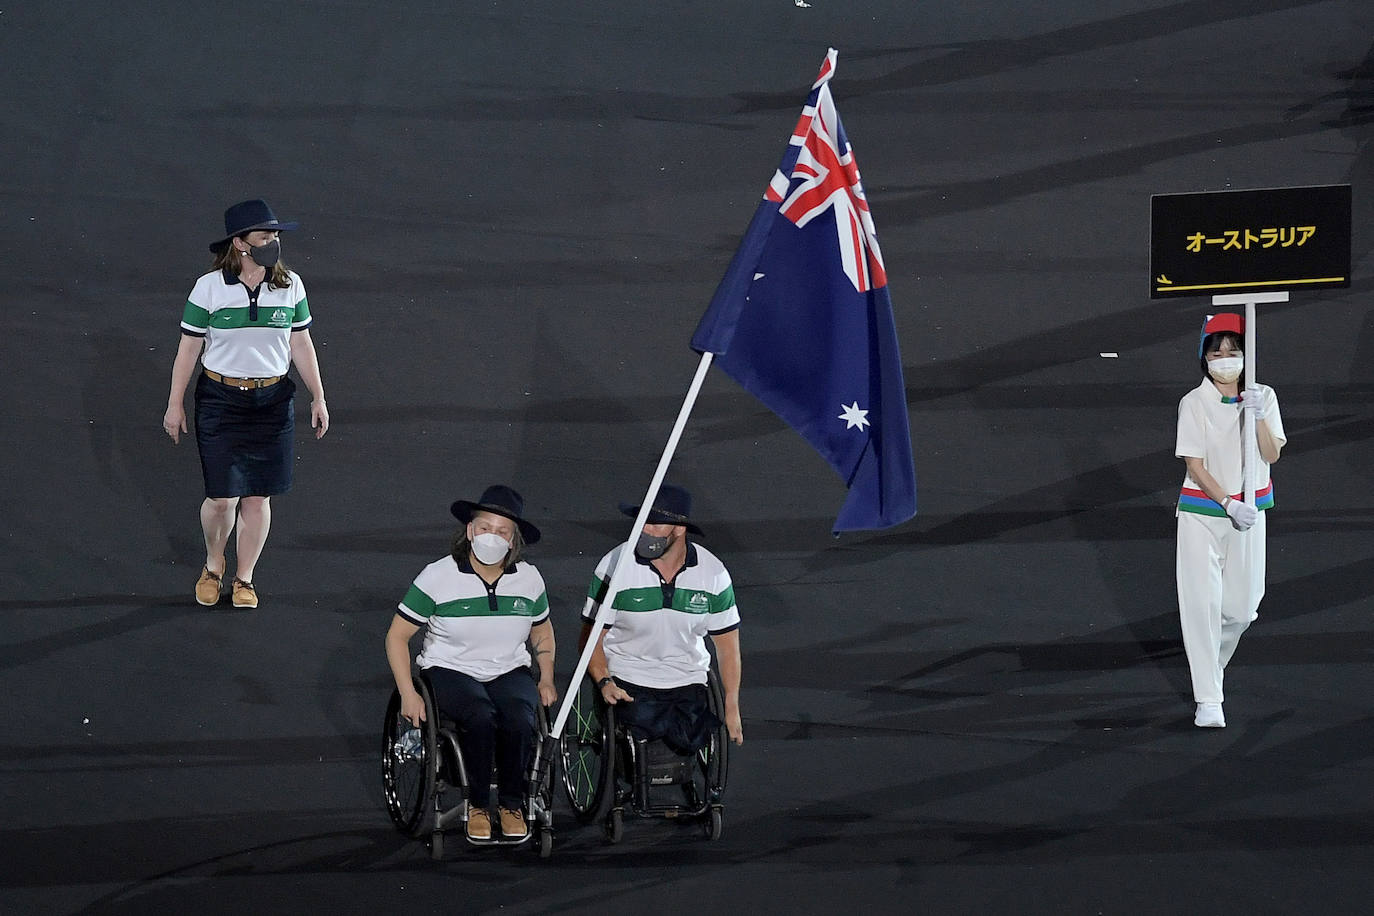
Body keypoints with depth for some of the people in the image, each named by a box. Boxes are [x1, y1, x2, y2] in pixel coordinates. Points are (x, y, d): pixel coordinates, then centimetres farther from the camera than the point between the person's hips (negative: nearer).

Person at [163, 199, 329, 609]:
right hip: (220, 399, -2)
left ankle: (244, 579, 21)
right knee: (222, 497, -5)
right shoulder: (209, 288, -8)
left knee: (258, 497, 4)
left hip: (273, 402, 2)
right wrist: (175, 405, 0)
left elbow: (301, 345, 9)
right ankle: (213, 566, 24)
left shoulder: (290, 286, 0)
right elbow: (188, 348, -2)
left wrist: (318, 398, 9)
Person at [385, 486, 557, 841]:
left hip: (509, 672, 3)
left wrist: (547, 679, 6)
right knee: (480, 717, -35)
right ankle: (477, 805, -14)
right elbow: (397, 636, -2)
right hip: (451, 671, -3)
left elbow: (542, 632, 22)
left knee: (519, 720, -31)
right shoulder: (438, 577, -7)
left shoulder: (528, 579, 3)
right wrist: (408, 694, -11)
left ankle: (512, 803, -7)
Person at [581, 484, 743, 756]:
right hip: (628, 680, -1)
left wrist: (732, 708, 2)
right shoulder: (614, 566, -8)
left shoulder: (712, 572, -2)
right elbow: (591, 636, -2)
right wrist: (604, 682, -20)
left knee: (691, 741, -23)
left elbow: (727, 643, 7)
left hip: (688, 681, 1)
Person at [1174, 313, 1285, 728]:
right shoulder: (1194, 403, -7)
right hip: (1201, 512, -3)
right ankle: (1207, 701, -10)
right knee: (1202, 603, -11)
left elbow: (1271, 455, -6)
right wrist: (1229, 504, -21)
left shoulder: (1263, 396, 2)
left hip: (1248, 512, 3)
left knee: (1241, 607, 7)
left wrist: (1258, 416, -22)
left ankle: (1210, 666, 39)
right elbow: (1194, 464, -10)